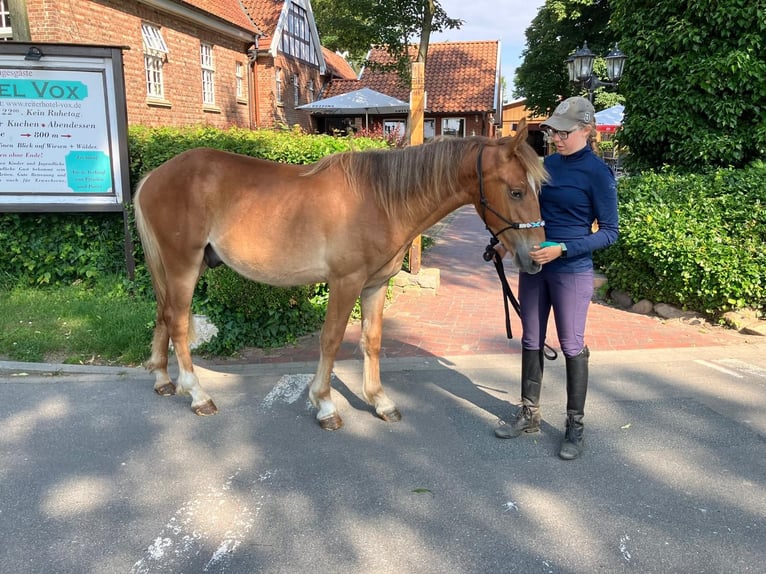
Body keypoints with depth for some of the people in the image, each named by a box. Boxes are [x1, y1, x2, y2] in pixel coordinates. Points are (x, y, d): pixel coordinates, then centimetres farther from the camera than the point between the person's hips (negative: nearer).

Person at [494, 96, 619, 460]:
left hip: (571, 271, -6)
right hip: (534, 266, 6)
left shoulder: (597, 173, -11)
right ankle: (529, 414, 28)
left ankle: (575, 426, 20)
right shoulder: (547, 164, 6)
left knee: (571, 346, 4)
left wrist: (562, 249, -22)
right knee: (531, 342, 13)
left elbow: (609, 231, -11)